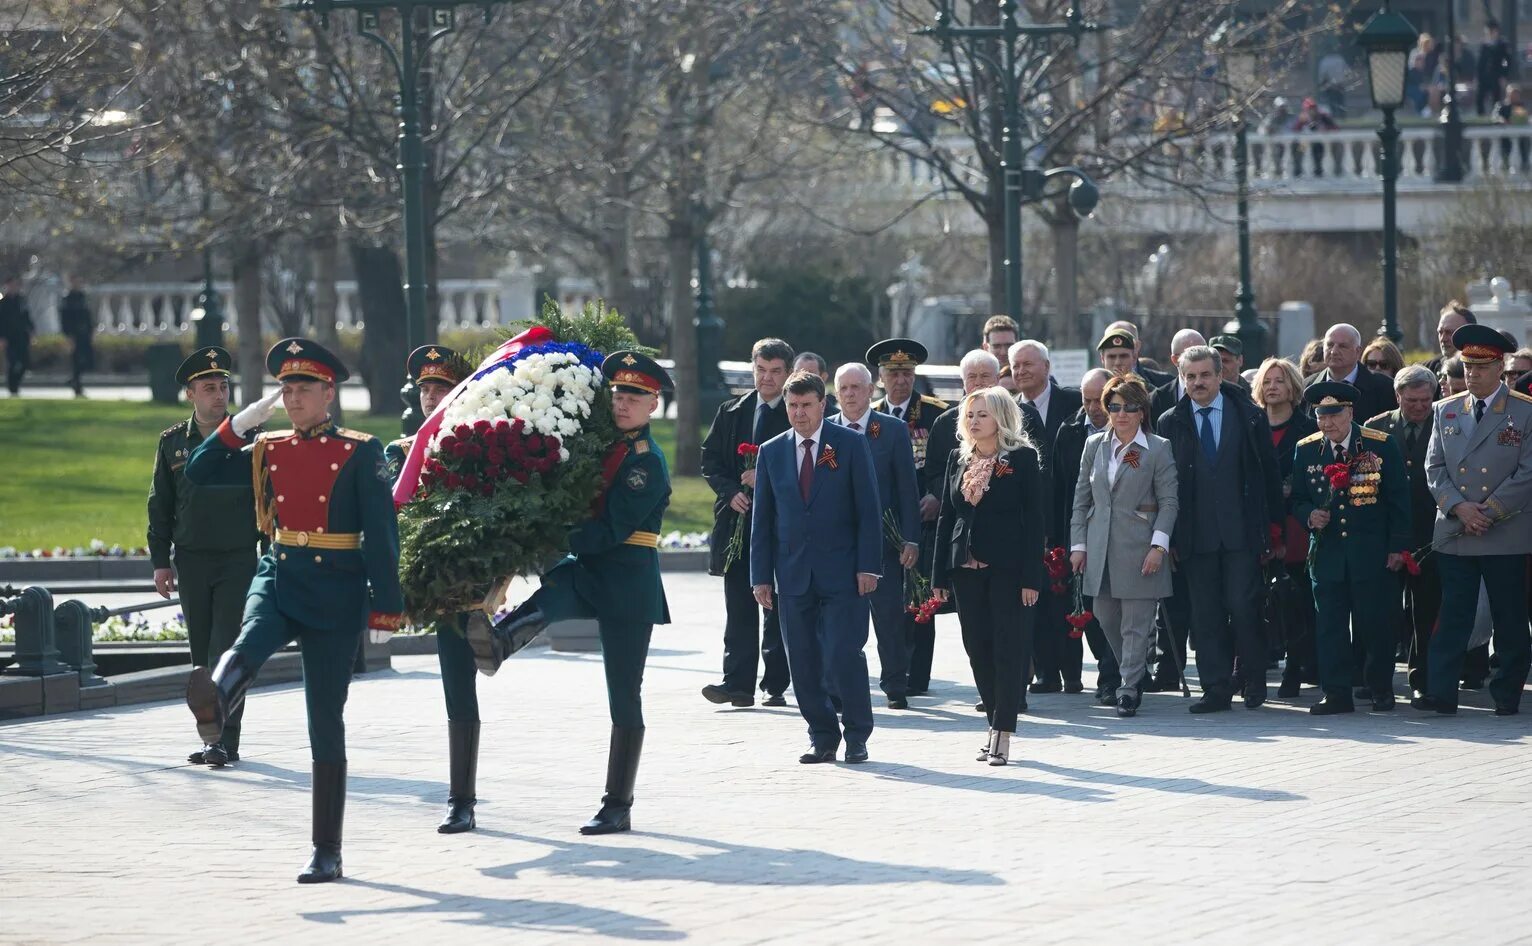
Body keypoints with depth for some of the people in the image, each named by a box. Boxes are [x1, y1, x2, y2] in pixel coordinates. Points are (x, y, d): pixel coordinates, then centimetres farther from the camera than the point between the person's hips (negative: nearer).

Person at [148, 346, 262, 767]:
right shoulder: (173, 443, 7)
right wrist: (160, 562, 5)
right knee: (203, 654, 7)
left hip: (240, 559, -3)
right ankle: (214, 738, 14)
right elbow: (160, 507, 11)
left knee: (228, 649, -10)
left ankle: (225, 738, -11)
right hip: (192, 561, 3)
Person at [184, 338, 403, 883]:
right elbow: (199, 474, 8)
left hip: (336, 594, -3)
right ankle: (214, 704, -68)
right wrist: (242, 423, -2)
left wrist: (385, 608, -10)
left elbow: (382, 533, -4)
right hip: (277, 578, 3)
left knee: (326, 723, 0)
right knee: (250, 645, -34)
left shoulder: (360, 453, -1)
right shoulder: (267, 450, 11)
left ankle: (327, 853, 5)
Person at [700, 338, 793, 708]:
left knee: (779, 609, 2)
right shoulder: (731, 413, 12)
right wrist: (731, 492, -4)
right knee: (739, 608, -1)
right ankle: (738, 683, -4)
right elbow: (710, 459, 12)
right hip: (738, 520, 3)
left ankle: (776, 684, 6)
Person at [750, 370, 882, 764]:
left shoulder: (851, 445, 1)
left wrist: (868, 566, -8)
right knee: (804, 663, 3)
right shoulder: (771, 452, 10)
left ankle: (856, 735, 3)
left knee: (843, 654, -11)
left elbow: (869, 509, -1)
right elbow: (761, 520, 11)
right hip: (793, 575, 3)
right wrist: (761, 576, 4)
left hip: (841, 572, -3)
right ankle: (822, 738, 14)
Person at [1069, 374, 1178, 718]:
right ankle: (1134, 674, 26)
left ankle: (1130, 689, -1)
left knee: (1136, 623, -5)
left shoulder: (1159, 450, -1)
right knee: (1106, 617, 9)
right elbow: (1081, 499, 13)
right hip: (1100, 548, 5)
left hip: (1138, 548, -5)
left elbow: (1169, 502, -2)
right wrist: (1078, 544, 7)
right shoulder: (1095, 446, 11)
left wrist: (1159, 546, -11)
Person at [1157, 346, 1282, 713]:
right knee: (1206, 614, 1)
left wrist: (1273, 525, 4)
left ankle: (1255, 680, 10)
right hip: (1196, 537, 2)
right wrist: (1169, 537, 2)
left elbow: (1269, 472, 7)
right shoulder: (1170, 423, 7)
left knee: (1242, 606, -7)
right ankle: (1217, 688, 6)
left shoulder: (1250, 417, 4)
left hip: (1242, 531, -2)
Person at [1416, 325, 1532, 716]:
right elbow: (1434, 467, 8)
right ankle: (1440, 693, -1)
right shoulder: (1444, 411, 11)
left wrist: (1488, 512, -11)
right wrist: (1458, 506, -8)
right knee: (1452, 616, 0)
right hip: (1454, 534, 3)